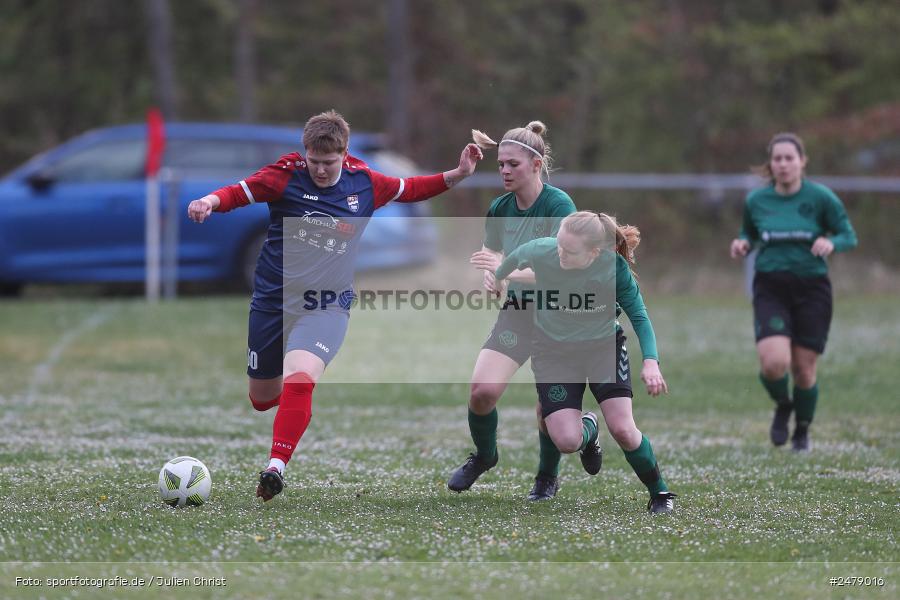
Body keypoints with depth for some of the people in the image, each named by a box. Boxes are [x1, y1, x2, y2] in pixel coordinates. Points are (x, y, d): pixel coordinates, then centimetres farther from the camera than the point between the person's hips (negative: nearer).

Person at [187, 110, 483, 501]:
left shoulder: (365, 183, -1)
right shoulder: (286, 176, -9)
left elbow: (409, 189, 16)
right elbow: (238, 193, -13)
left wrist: (457, 175, 6)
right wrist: (209, 202, -35)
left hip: (327, 306, -1)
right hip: (273, 301, 1)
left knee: (299, 380, -29)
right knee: (262, 400, 13)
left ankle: (276, 467, -26)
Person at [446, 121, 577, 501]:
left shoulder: (559, 206, -19)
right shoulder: (499, 209, 0)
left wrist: (508, 271, -40)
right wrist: (490, 280, -9)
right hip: (517, 312, 4)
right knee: (482, 390, -12)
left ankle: (547, 478, 25)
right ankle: (484, 455, 17)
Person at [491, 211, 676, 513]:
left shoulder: (616, 267, -24)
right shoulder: (539, 252, -24)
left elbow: (639, 316, -8)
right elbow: (515, 258, 2)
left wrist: (651, 361, -23)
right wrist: (497, 277, 24)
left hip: (604, 345, -1)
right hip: (553, 350, 1)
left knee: (622, 429, -17)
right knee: (566, 441, -14)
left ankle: (659, 492, 9)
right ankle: (587, 429, 26)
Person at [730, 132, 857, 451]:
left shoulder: (821, 197, -6)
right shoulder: (756, 200, 1)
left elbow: (849, 236, 0)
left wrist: (831, 243, -22)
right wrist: (742, 244, -6)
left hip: (811, 288, -1)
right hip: (770, 289, 1)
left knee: (803, 369, 2)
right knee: (774, 362, -20)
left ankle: (802, 430, 31)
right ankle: (783, 406, 15)